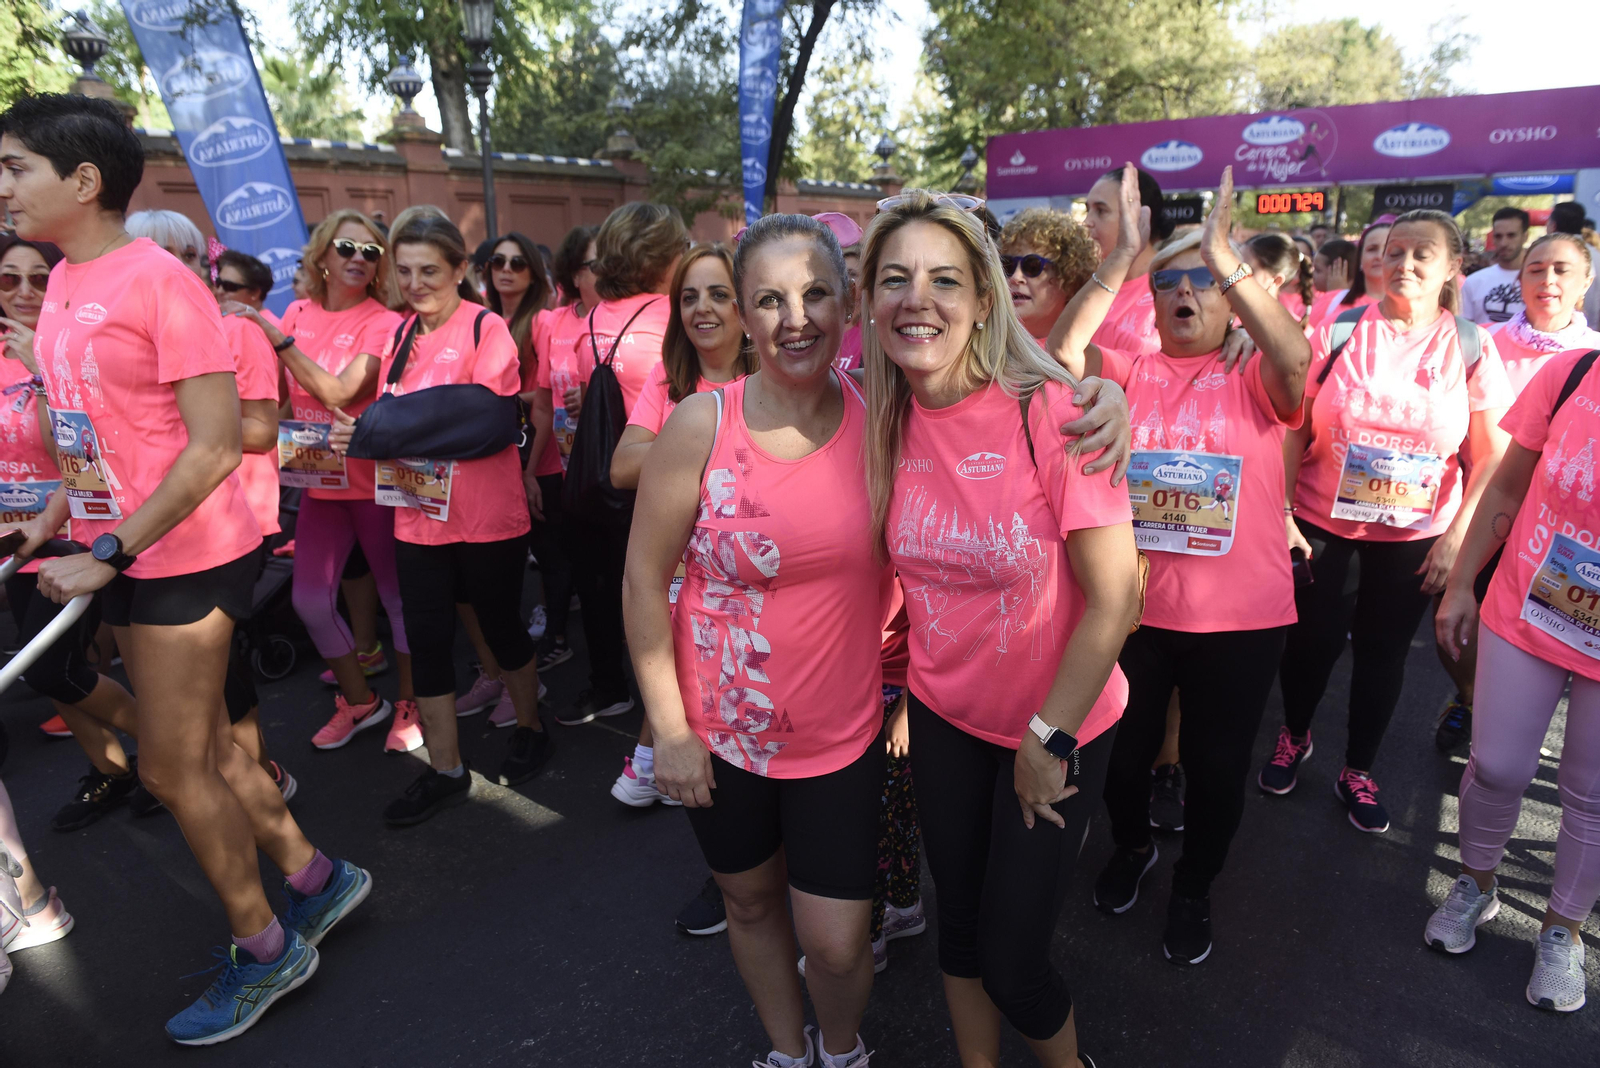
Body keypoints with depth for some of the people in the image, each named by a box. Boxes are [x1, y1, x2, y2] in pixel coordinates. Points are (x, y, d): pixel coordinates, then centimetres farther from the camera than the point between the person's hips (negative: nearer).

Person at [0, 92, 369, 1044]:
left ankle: (268, 952, 22)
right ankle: (318, 878, 36)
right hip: (127, 554, 8)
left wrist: (108, 555, -18)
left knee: (174, 770, 2)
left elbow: (214, 446, -21)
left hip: (187, 557, -8)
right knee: (204, 749, 17)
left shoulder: (159, 281, -16)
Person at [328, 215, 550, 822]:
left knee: (500, 625, 10)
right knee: (428, 639, 8)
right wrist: (360, 433, -10)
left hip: (485, 515, -5)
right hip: (418, 515, 6)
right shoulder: (401, 334, 10)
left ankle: (530, 730, 34)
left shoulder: (486, 328, -8)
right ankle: (446, 771, 22)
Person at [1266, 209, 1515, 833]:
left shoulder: (1471, 348, -1)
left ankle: (1358, 772, 29)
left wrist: (1457, 535, -6)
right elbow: (1293, 429, -5)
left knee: (1384, 651, 10)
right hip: (1324, 524, -1)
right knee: (1315, 637, 5)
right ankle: (1294, 737, 34)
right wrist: (1280, 513, -10)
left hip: (1416, 535, 1)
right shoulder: (1338, 333, -5)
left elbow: (1493, 455, 1)